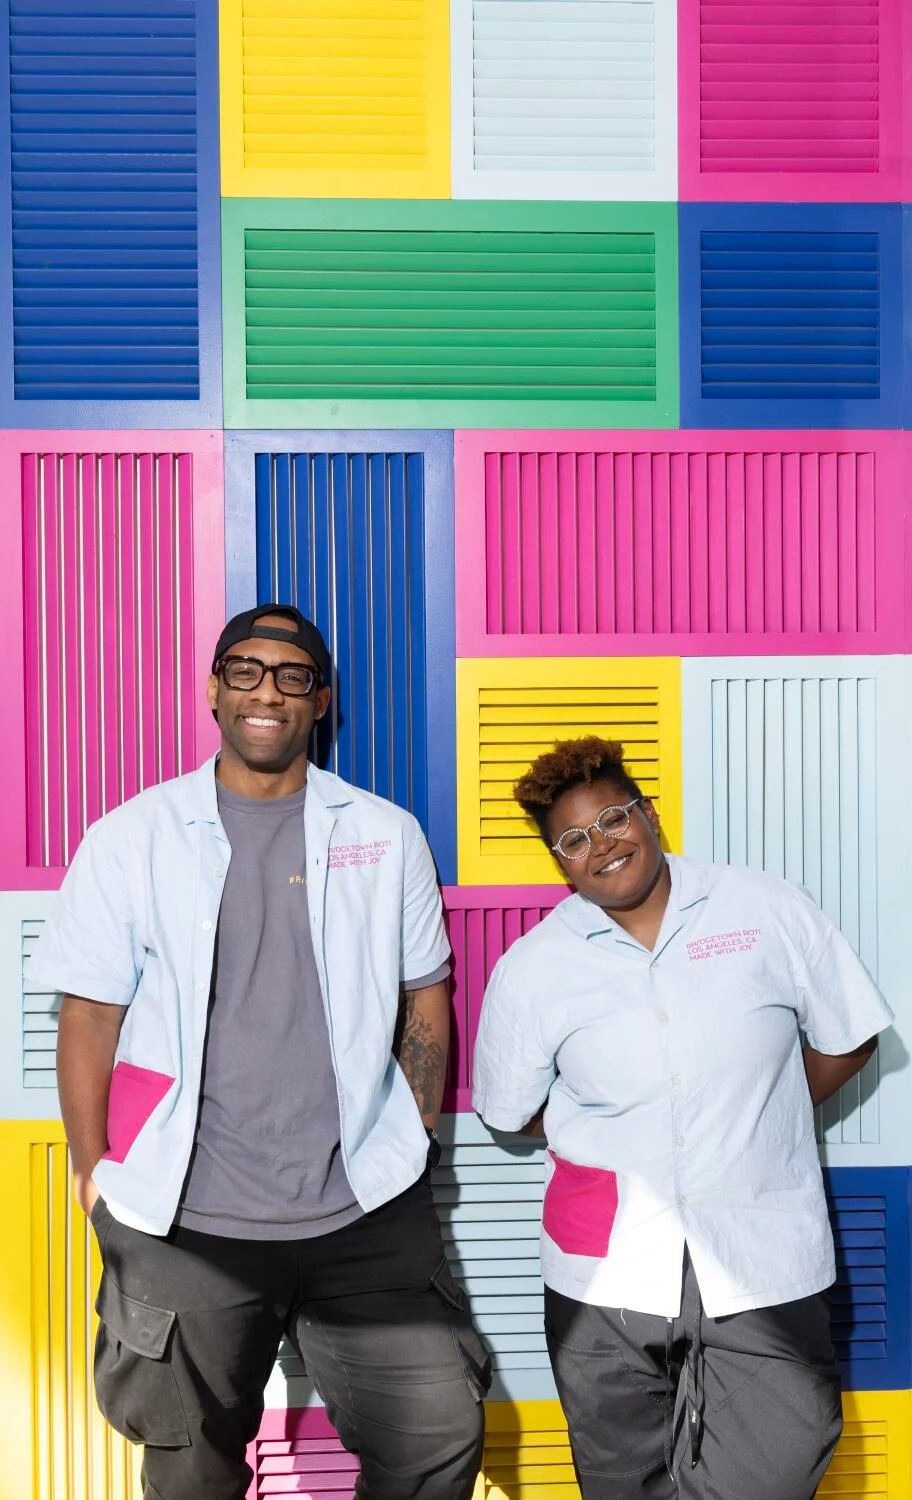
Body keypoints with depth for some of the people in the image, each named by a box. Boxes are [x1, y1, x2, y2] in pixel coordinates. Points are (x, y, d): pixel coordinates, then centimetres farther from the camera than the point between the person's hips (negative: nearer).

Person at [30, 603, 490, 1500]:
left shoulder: (387, 836, 4)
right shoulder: (129, 840, 0)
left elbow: (424, 995, 10)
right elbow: (89, 1018, 1)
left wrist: (415, 1139, 5)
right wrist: (95, 1175, -4)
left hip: (366, 1215, 1)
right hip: (184, 1224, 0)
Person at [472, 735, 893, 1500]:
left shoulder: (773, 913, -1)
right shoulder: (530, 970, 0)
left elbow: (848, 1039, 8)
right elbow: (510, 1113, 10)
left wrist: (753, 1124, 6)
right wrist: (617, 1133, 5)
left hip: (765, 1267, -1)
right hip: (608, 1274, 1)